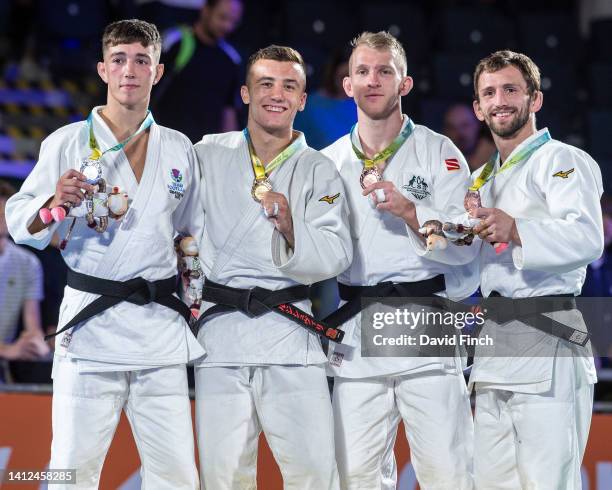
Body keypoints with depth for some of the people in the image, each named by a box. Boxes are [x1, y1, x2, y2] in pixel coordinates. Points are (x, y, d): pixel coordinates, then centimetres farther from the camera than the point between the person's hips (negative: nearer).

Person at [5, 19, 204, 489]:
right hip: (90, 322, -3)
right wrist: (54, 203, -19)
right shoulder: (68, 142, 2)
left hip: (160, 324, 3)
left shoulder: (179, 149, 13)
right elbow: (21, 225, 1)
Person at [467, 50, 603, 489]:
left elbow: (587, 238, -21)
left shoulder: (562, 161, -3)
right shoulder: (486, 177, 24)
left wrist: (516, 231, -36)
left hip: (547, 336, -8)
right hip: (493, 345, 8)